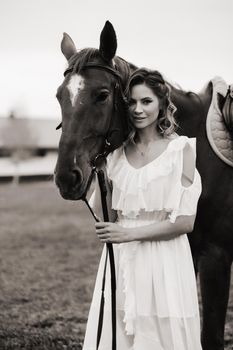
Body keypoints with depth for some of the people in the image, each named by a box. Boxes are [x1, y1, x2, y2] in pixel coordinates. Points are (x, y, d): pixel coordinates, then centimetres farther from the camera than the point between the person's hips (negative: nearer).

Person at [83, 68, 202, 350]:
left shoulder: (182, 149, -6)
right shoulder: (117, 152, 7)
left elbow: (185, 221, -10)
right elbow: (108, 216, 11)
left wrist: (129, 233, -14)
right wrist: (98, 168, 0)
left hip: (165, 262, -4)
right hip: (121, 262, 4)